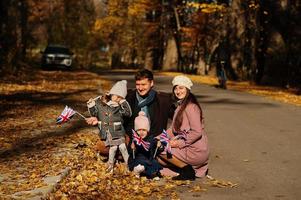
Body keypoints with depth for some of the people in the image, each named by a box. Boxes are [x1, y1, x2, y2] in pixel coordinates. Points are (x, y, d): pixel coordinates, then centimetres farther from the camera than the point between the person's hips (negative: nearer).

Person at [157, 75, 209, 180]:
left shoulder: (191, 107, -16)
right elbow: (173, 129, 15)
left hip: (196, 152, -10)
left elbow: (197, 132, -23)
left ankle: (188, 171, -6)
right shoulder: (180, 106, 15)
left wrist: (180, 143, -18)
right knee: (159, 159, 7)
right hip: (187, 147, 10)